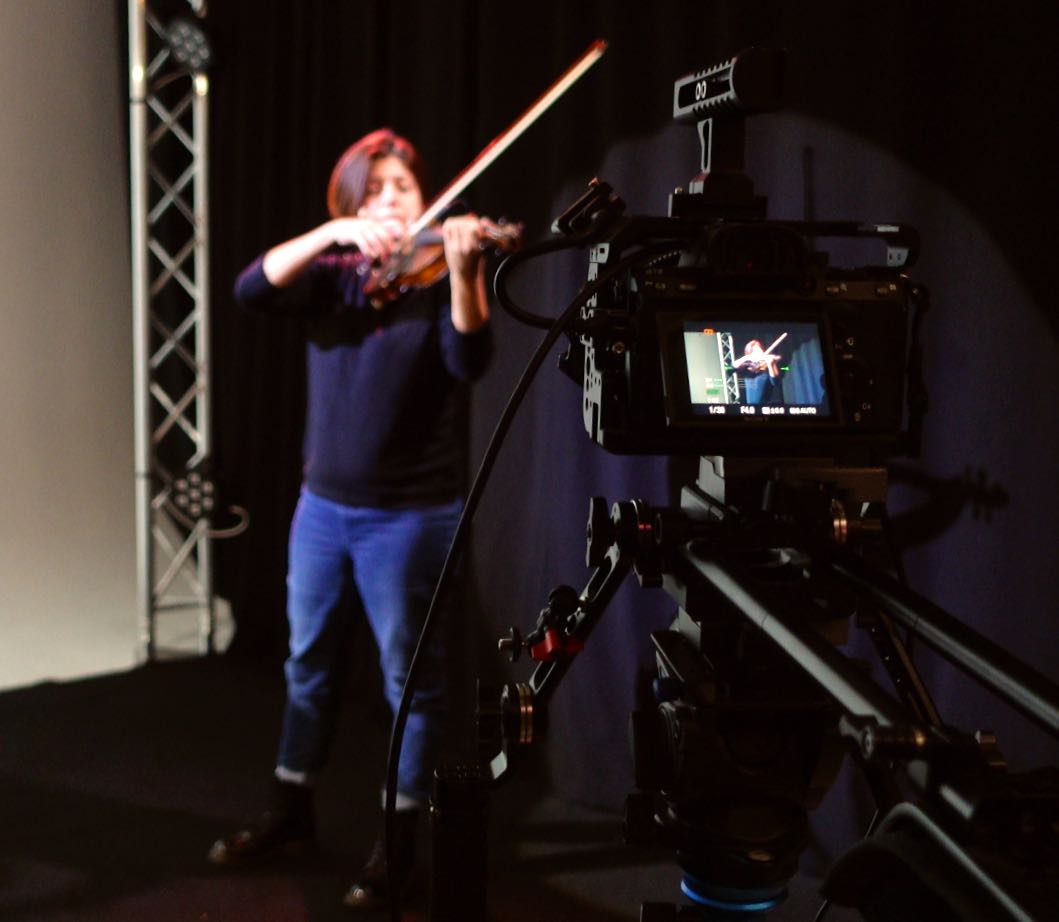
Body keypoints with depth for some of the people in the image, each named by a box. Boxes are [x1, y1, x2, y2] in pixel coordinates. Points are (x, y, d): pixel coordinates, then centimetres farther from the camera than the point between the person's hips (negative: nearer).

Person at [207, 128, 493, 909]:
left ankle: (399, 842, 21)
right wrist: (334, 234, -21)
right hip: (323, 504, 5)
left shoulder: (440, 278, -6)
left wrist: (462, 269, -37)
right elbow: (251, 289, -11)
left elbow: (469, 362, -23)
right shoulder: (331, 276, 5)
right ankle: (292, 813, 35)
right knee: (309, 662, 17)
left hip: (411, 514, -5)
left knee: (411, 676, 5)